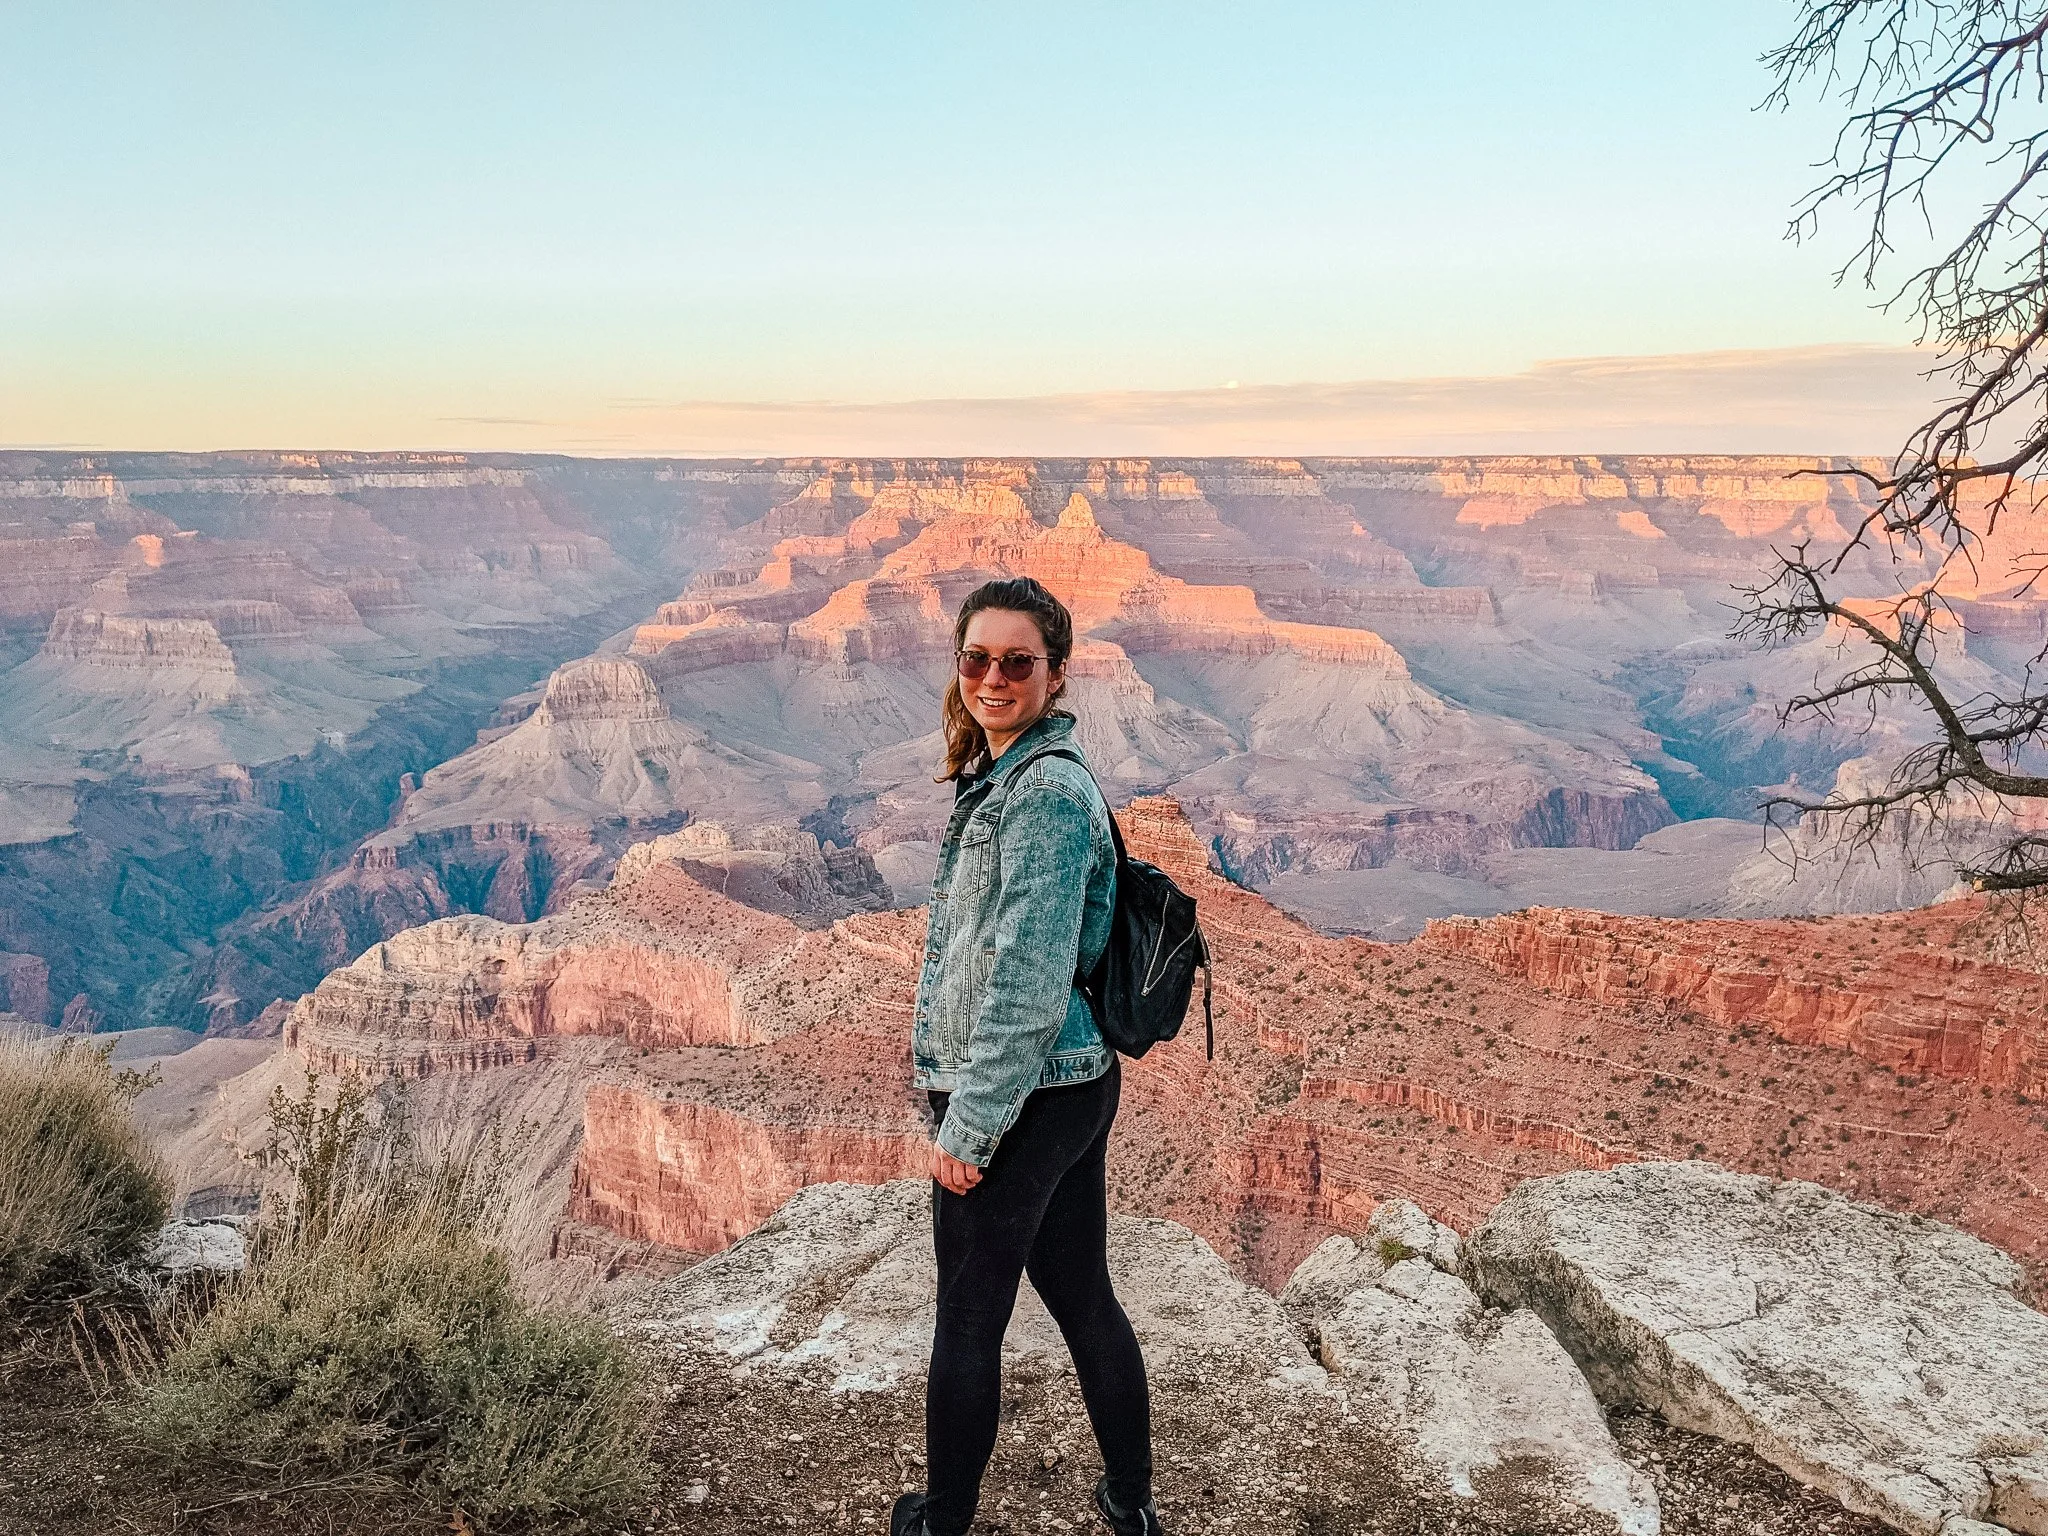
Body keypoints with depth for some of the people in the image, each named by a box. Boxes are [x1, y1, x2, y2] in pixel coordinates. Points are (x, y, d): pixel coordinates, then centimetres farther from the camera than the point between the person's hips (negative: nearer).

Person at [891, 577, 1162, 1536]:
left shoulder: (1046, 791, -20)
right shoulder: (999, 776, 11)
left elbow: (1028, 984, -23)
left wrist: (967, 1128, -18)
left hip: (1023, 1101, -9)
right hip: (1076, 1086, 9)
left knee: (968, 1319, 9)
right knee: (1083, 1297, 20)